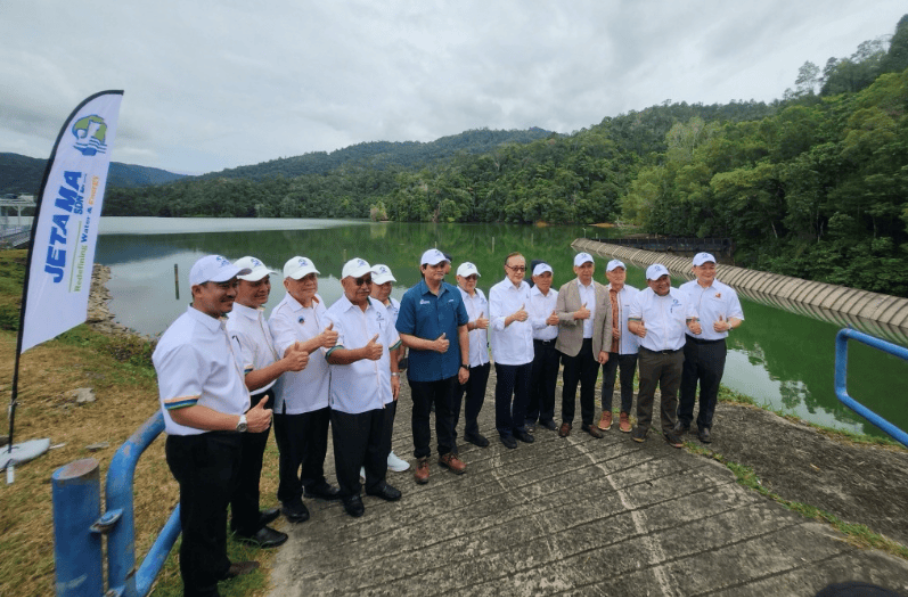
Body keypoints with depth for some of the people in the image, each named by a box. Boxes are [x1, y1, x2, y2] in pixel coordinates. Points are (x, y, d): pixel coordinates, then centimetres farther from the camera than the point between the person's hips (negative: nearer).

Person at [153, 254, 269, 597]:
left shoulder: (218, 326, 4)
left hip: (225, 439, 10)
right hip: (199, 448, -9)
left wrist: (246, 410, 13)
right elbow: (181, 411, -30)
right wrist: (242, 422, -30)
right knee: (201, 522, 13)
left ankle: (218, 566, 52)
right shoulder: (184, 342, -28)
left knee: (218, 510, 29)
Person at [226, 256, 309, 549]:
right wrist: (284, 364, -36)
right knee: (245, 468, 12)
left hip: (264, 401, 9)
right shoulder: (236, 326, -28)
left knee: (254, 463, 25)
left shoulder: (258, 313, 4)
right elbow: (244, 381, -30)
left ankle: (250, 514, 46)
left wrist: (287, 357, 6)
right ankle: (247, 528, 33)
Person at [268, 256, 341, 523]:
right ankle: (290, 498, 33)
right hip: (293, 399, -6)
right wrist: (318, 341, -53)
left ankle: (314, 484, 45)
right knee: (292, 453, 12)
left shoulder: (319, 303, 1)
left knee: (318, 447, 23)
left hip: (321, 393, 6)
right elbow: (289, 351, -37)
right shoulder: (280, 315, -21)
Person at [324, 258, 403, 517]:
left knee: (380, 445, 21)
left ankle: (377, 483, 45)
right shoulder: (334, 315, -14)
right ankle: (350, 494, 36)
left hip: (382, 394, 5)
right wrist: (363, 353, -42)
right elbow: (332, 355, -27)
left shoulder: (379, 308, 4)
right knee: (351, 451, 13)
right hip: (350, 399, -5)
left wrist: (394, 373, 8)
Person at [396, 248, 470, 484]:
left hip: (450, 368, 3)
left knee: (446, 412, 19)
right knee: (421, 414, 15)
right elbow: (404, 336, -13)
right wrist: (432, 344, -25)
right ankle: (422, 459, 33)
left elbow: (462, 330, 2)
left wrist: (464, 364, 1)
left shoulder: (454, 293, -3)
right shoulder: (411, 296, -12)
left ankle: (448, 453, 38)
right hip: (422, 370, -2)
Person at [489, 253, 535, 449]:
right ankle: (505, 431, 27)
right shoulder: (497, 290, -13)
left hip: (525, 352, 6)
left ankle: (519, 427, 34)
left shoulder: (527, 288, 6)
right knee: (504, 395, 9)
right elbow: (495, 322, -23)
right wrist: (513, 317, -41)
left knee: (523, 394, 16)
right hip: (506, 354, -5)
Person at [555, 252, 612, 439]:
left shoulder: (603, 291, 3)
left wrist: (605, 349, -3)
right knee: (570, 385, 9)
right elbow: (557, 316, -8)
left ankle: (588, 422, 26)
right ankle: (567, 421, 24)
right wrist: (575, 315, -25)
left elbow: (608, 322, 2)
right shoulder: (565, 289, -3)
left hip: (594, 346, 2)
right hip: (572, 346, -2)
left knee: (589, 386, 11)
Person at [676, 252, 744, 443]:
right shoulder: (684, 289, 3)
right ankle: (683, 420, 28)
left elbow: (737, 317, -1)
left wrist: (728, 325, -21)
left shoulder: (727, 292, -2)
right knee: (686, 385, 12)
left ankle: (704, 425, 26)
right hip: (688, 345, 1)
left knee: (710, 389, 10)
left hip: (714, 348, -1)